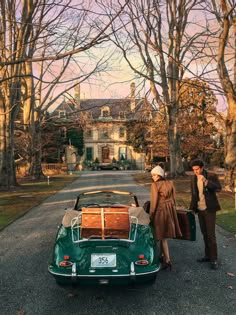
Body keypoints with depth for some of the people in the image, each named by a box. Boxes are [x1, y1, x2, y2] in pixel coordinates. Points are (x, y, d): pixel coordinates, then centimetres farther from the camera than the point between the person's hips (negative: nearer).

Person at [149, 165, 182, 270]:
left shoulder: (154, 185, -13)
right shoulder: (170, 183, 4)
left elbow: (154, 201, -13)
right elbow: (173, 198, 9)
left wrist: (150, 215, -5)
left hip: (160, 210, -6)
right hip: (170, 210, 6)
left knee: (162, 236, 3)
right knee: (164, 234, 18)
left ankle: (167, 260, 3)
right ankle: (161, 256, 31)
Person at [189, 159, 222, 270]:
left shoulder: (212, 176, -10)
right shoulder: (193, 179, 4)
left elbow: (218, 188, -25)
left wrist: (206, 182, -40)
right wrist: (192, 208, 10)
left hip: (209, 209, -5)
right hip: (200, 209, 5)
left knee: (211, 234, -3)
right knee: (204, 234, 12)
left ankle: (214, 259, 6)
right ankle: (208, 255, 24)